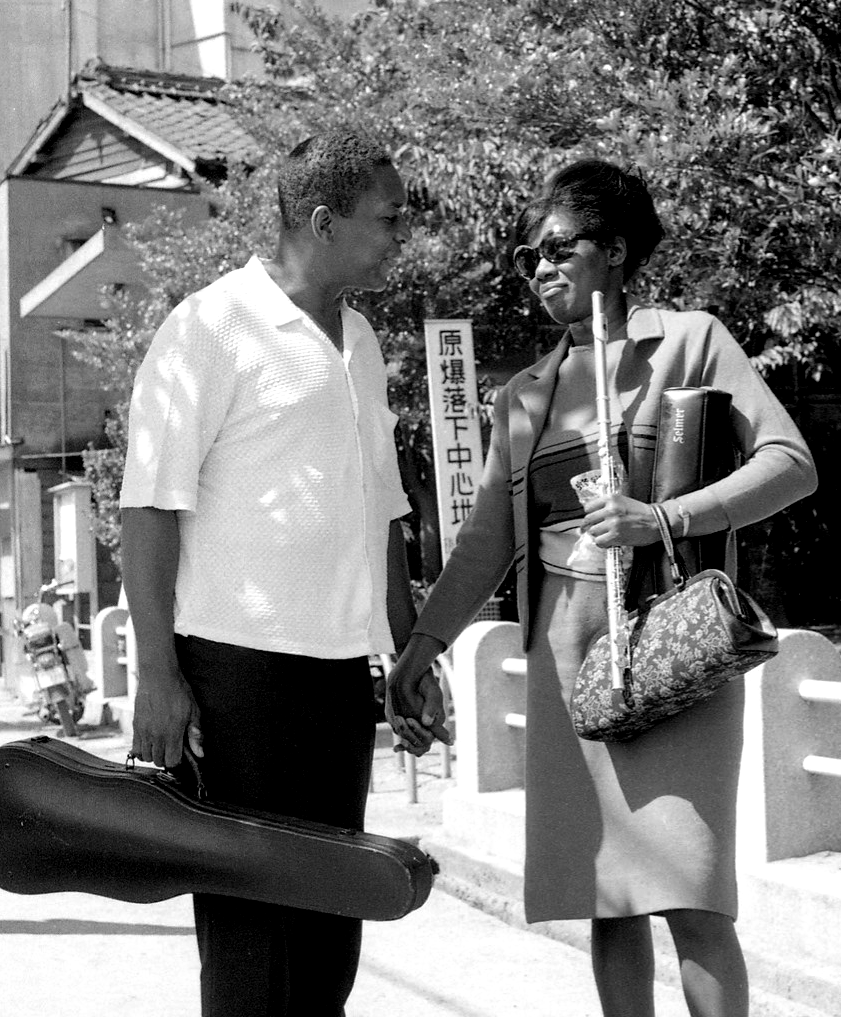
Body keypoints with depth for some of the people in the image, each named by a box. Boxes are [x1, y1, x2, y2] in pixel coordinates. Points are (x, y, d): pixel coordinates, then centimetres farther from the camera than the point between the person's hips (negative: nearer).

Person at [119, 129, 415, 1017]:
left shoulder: (360, 343, 15)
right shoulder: (212, 327, -8)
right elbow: (149, 507, -11)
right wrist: (156, 672, -16)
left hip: (343, 669, 7)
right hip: (240, 665, -7)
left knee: (333, 907, 14)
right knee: (249, 916, 1)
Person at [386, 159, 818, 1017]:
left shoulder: (688, 340, 4)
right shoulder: (522, 396, 16)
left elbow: (792, 464, -5)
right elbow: (486, 542, 12)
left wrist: (664, 518, -19)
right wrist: (419, 651, 2)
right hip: (565, 647, 4)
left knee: (690, 894, -9)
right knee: (607, 895, 6)